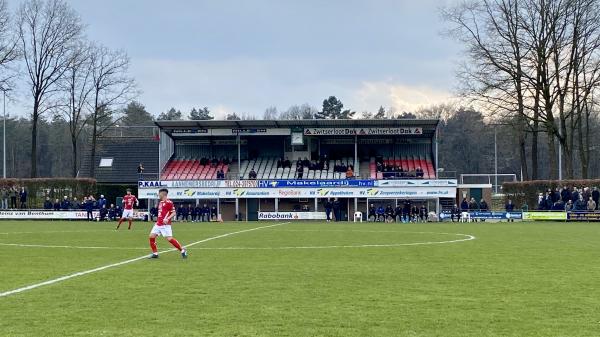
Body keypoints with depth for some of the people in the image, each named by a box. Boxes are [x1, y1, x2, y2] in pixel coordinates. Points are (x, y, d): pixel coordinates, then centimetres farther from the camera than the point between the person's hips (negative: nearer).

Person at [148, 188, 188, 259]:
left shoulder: (169, 202, -10)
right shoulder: (160, 202, 15)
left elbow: (173, 213, -13)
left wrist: (167, 219, -25)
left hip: (165, 225, -9)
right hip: (158, 224, 9)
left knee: (169, 238, -14)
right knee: (151, 236, 0)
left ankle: (182, 250, 0)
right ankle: (155, 253, 9)